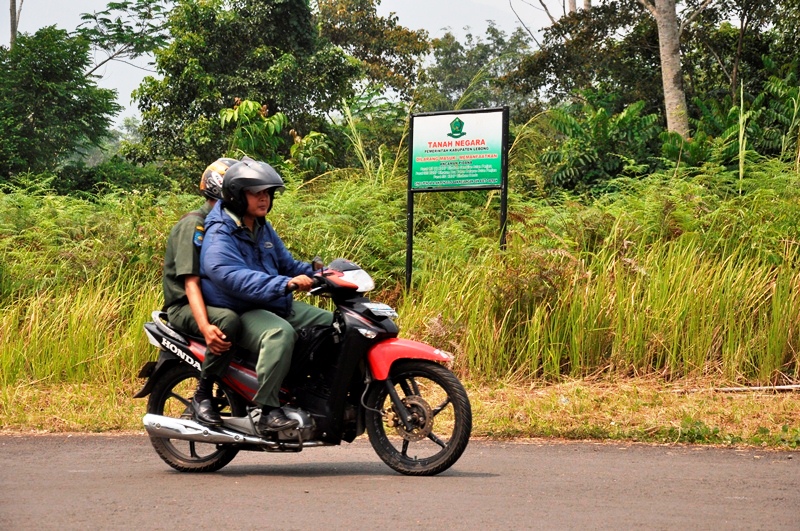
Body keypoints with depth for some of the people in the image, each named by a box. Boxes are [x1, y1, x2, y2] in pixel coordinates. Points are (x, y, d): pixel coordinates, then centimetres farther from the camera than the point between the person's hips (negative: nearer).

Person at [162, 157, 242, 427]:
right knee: (227, 320, -40)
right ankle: (203, 395, -27)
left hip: (222, 299, 9)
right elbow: (190, 281, -22)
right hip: (185, 307, -9)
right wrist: (204, 326, -37)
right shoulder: (194, 224, -12)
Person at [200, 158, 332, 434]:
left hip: (278, 306, 10)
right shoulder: (220, 236, -15)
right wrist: (286, 284, -41)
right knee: (280, 333, -39)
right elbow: (236, 277, -31)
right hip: (240, 314, -10)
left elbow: (286, 264, 24)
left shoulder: (263, 229, 16)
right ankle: (268, 411, -38)